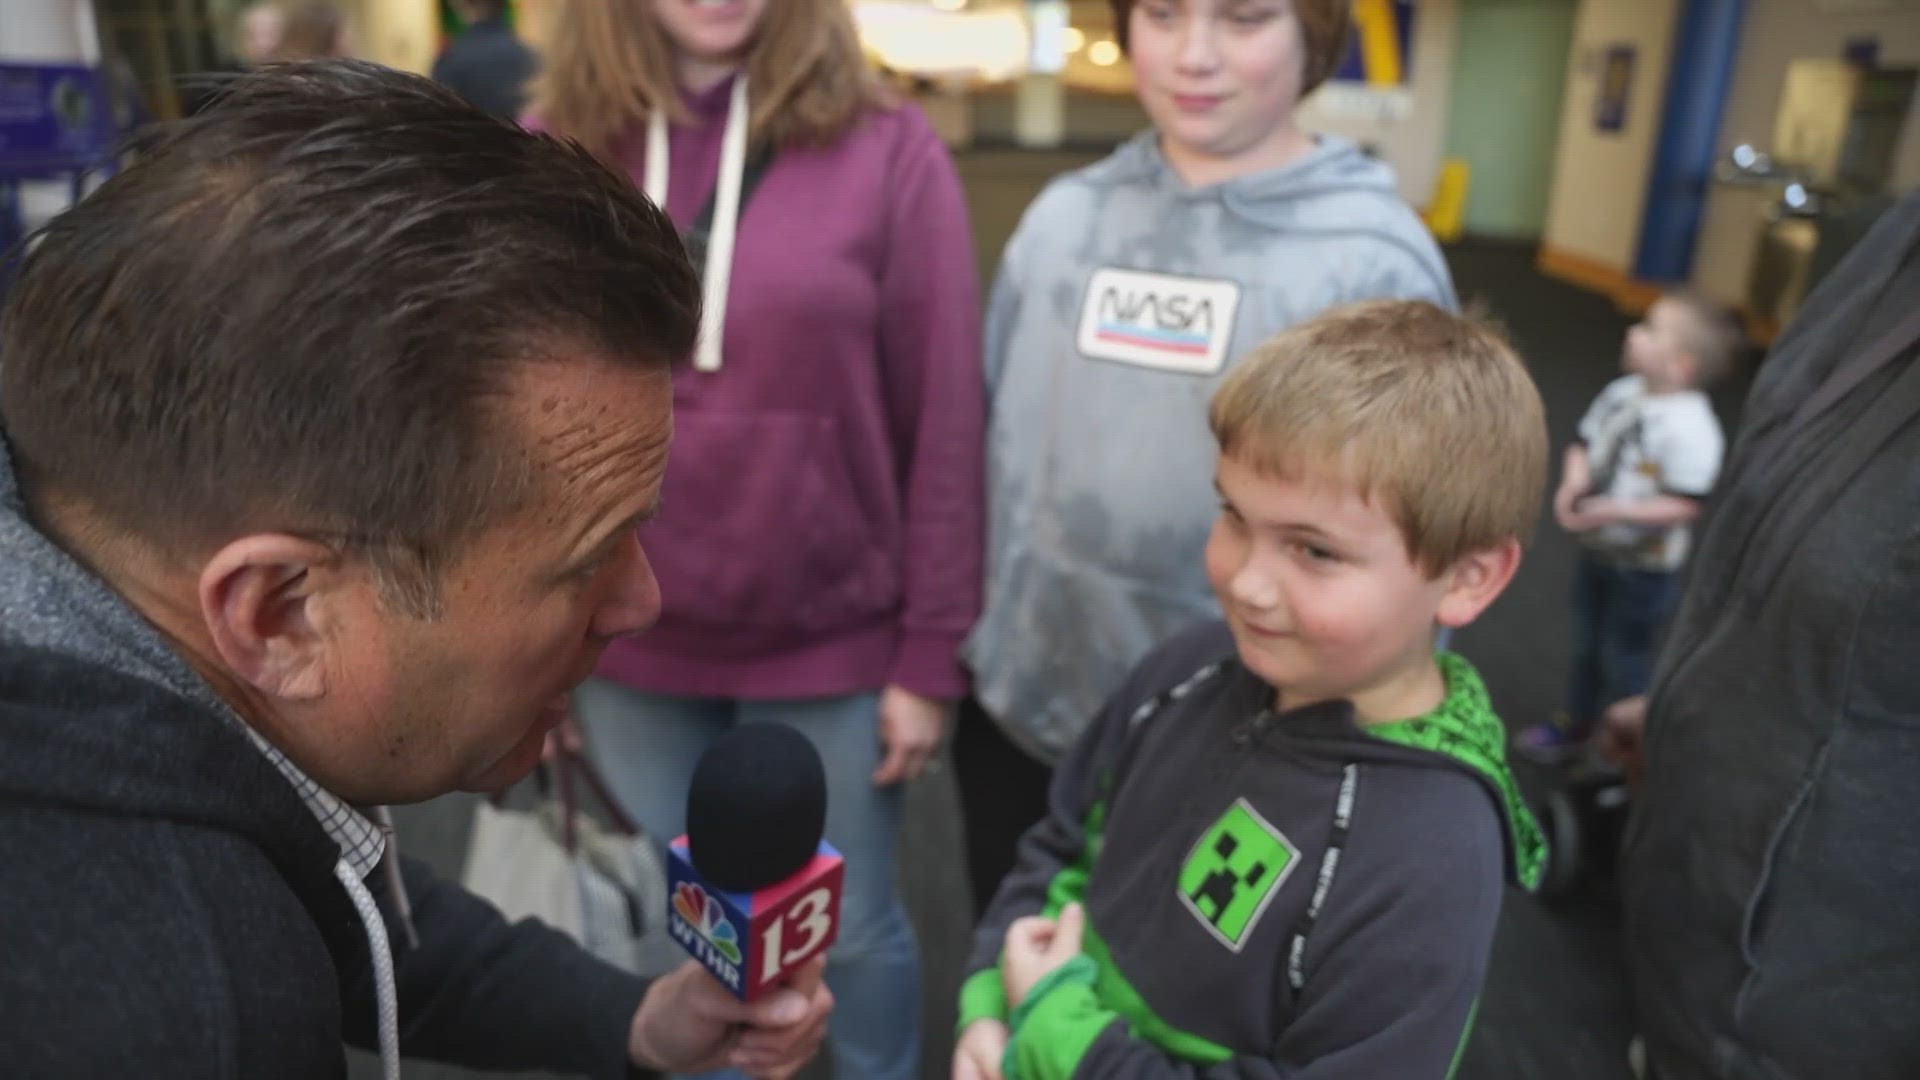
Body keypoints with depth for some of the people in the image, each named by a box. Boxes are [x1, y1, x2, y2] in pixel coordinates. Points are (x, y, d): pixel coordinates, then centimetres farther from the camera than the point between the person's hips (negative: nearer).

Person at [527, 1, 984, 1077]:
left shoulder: (886, 149, -7)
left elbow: (945, 422, -7)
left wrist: (932, 653, -7)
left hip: (830, 639, -2)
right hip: (627, 638, 3)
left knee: (850, 930, 15)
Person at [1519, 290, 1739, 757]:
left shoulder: (1691, 426, -28)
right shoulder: (1622, 392, -6)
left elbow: (1686, 506, -27)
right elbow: (1584, 446, 6)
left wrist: (1617, 510, -33)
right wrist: (1573, 483, -14)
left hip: (1644, 566, -7)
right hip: (1596, 549, 7)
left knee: (1625, 654, 10)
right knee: (1587, 642, 24)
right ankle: (1576, 723, 45)